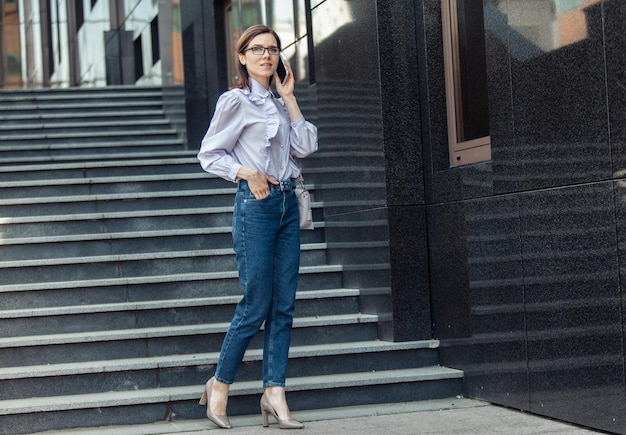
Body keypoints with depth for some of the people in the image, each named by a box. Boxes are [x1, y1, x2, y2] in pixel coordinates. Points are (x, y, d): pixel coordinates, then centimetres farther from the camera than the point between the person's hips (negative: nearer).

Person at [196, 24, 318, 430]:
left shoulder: (278, 103, 17)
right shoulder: (236, 100, -3)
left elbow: (305, 146, 5)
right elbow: (210, 154, -4)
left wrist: (290, 98, 5)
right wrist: (247, 172, -17)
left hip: (287, 203, 7)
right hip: (256, 203, -7)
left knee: (284, 306, 3)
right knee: (256, 305, -6)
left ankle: (275, 395, 5)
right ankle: (219, 386, 11)